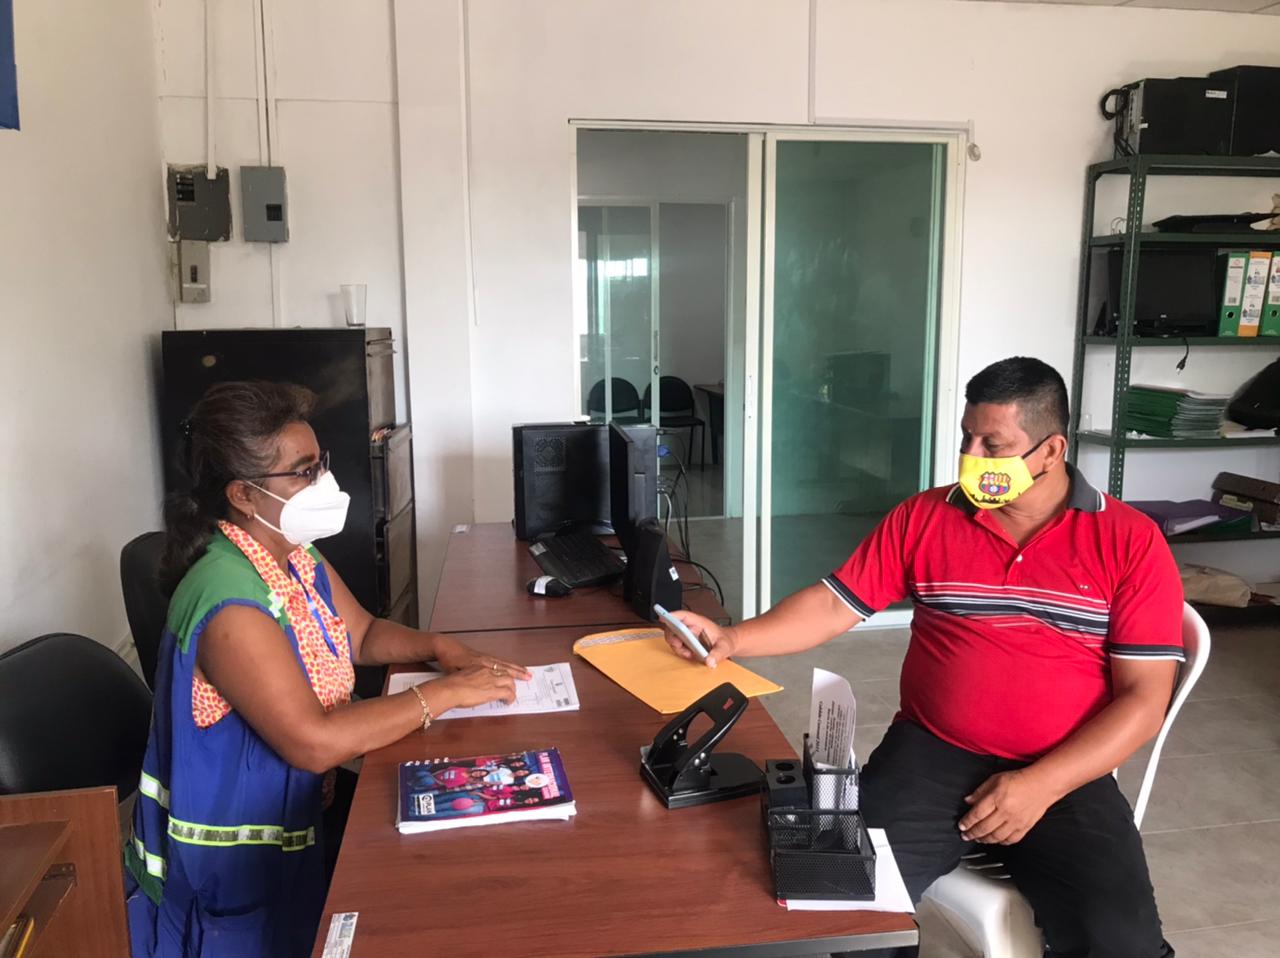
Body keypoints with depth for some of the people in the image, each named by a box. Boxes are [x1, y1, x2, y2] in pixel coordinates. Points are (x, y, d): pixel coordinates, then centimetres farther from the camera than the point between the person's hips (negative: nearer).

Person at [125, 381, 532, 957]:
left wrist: (438, 647, -8)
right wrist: (445, 695, -28)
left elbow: (363, 635, 11)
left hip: (297, 815, 8)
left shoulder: (297, 554, -2)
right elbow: (315, 743, -34)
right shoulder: (230, 603, -31)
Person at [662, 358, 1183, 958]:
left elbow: (1144, 697, -5)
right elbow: (833, 604, 5)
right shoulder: (924, 518, 5)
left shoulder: (1129, 542, -2)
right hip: (932, 752, 1)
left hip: (1063, 775, 0)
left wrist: (1041, 785, -15)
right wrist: (731, 639, -10)